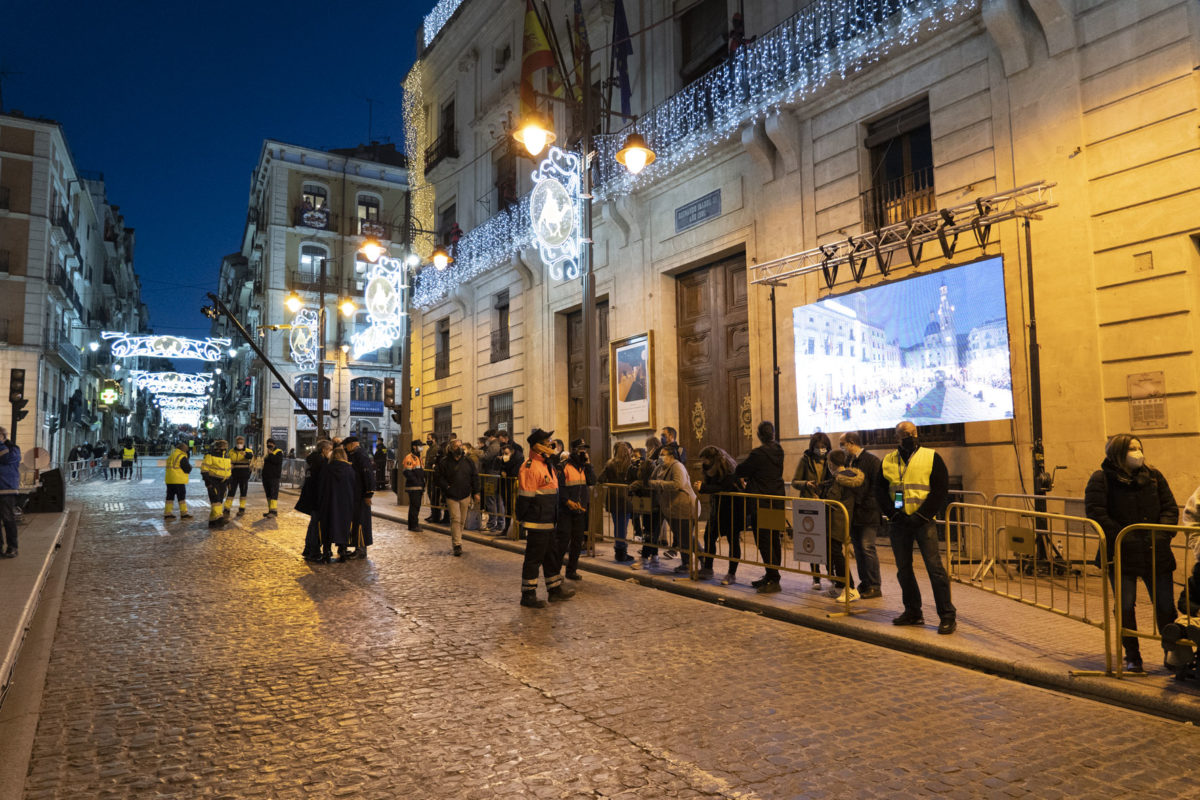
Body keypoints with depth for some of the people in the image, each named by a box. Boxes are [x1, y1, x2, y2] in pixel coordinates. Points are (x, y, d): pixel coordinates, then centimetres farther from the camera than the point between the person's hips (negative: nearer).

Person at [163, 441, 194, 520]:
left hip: (169, 480, 8)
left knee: (170, 496, 12)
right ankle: (184, 513, 1)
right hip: (178, 480, -8)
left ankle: (167, 513, 12)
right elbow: (188, 469, -13)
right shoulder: (182, 456, -13)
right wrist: (190, 466, 7)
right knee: (181, 497, -1)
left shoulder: (171, 455, 14)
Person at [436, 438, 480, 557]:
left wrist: (476, 493, 5)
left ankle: (456, 539, 29)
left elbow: (475, 477, 8)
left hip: (465, 495, 3)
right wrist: (446, 487, -14)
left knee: (462, 520, 11)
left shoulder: (468, 461, 3)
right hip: (451, 496, -3)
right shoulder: (445, 462, -3)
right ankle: (457, 544, -9)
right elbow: (440, 478, 1)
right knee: (455, 519, -10)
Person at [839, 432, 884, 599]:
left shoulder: (872, 460, -9)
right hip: (854, 513, 8)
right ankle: (864, 584, 19)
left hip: (868, 513, -7)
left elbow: (877, 486, -13)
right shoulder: (848, 461, 14)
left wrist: (862, 502, -17)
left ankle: (874, 586, -1)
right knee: (858, 549, 10)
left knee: (867, 547, -8)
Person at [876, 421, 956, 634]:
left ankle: (947, 615, -2)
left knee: (934, 566, -9)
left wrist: (921, 515, -10)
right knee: (903, 568, 9)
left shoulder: (931, 457, 0)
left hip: (923, 521, -4)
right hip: (898, 523, 4)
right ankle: (913, 612, 21)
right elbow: (880, 490, 10)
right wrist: (893, 512, -5)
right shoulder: (887, 461, 10)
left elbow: (941, 489, -4)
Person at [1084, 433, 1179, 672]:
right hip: (1122, 555, -3)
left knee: (1166, 606, 8)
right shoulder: (1100, 480, -5)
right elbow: (1096, 513, -12)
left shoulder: (1154, 476, 9)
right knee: (1125, 607, 3)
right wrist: (1125, 540, -16)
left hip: (1157, 554, 3)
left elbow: (1170, 508, 9)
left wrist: (1162, 535, -6)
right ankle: (1132, 657, 17)